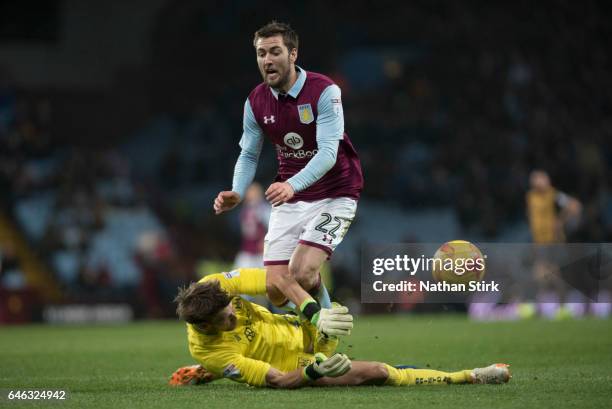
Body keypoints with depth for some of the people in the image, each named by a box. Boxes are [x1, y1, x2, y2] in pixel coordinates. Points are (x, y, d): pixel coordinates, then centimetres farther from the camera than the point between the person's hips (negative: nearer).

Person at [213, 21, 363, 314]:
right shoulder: (256, 101, -3)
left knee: (301, 272, -23)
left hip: (334, 195, -5)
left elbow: (327, 152, -28)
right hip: (289, 199, 5)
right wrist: (237, 192, -14)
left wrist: (292, 185, -45)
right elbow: (249, 155, 7)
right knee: (276, 292, -5)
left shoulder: (324, 91, -19)